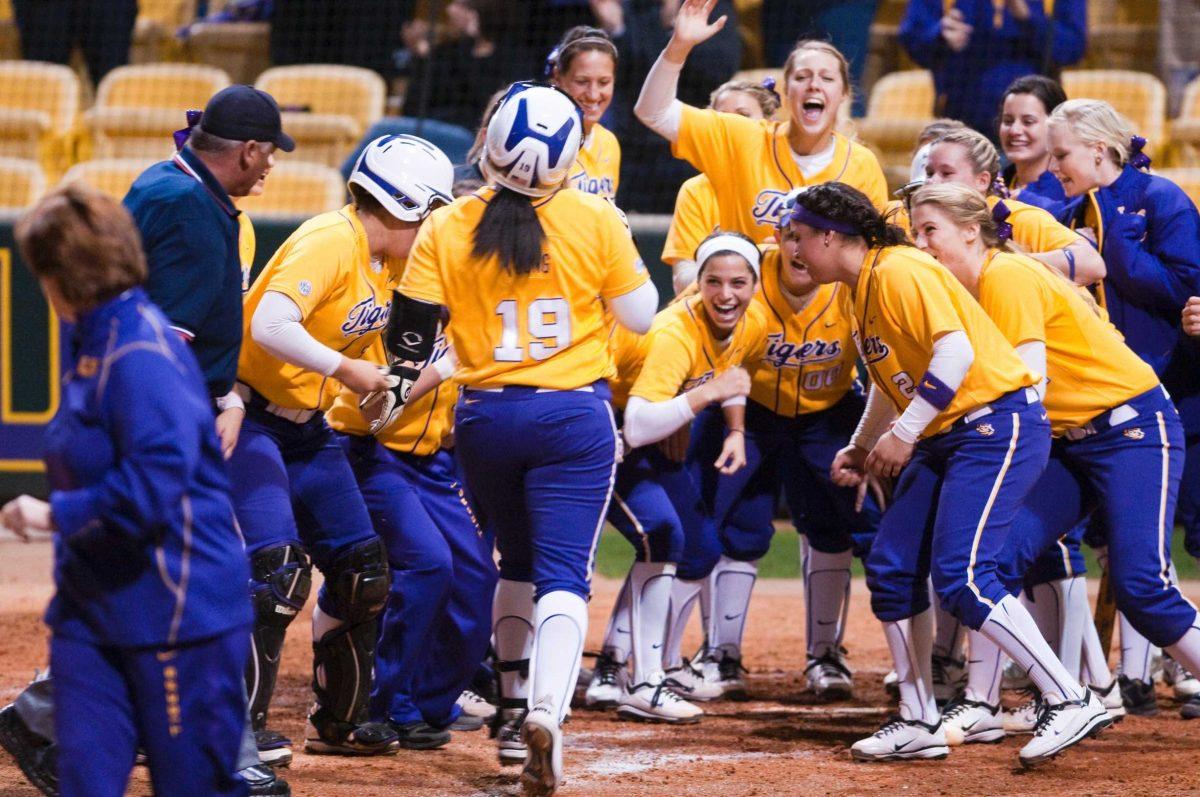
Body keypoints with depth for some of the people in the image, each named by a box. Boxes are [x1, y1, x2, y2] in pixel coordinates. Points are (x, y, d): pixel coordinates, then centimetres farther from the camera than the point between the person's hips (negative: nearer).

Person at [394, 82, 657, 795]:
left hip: (484, 416, 2)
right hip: (575, 416, -2)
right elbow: (641, 315, 1)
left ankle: (517, 708, 27)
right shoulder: (596, 220, -7)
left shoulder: (448, 227, -3)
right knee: (563, 572, -6)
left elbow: (412, 335, -5)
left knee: (517, 562, 23)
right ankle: (547, 711, -28)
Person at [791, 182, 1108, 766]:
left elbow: (956, 350, -23)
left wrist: (904, 433, -20)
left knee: (960, 577, -19)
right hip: (941, 439, 10)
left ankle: (1072, 703, -15)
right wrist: (861, 448, 19)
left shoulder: (899, 271, -14)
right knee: (890, 569, 6)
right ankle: (919, 724, 14)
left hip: (997, 426, -10)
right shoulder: (864, 290, 16)